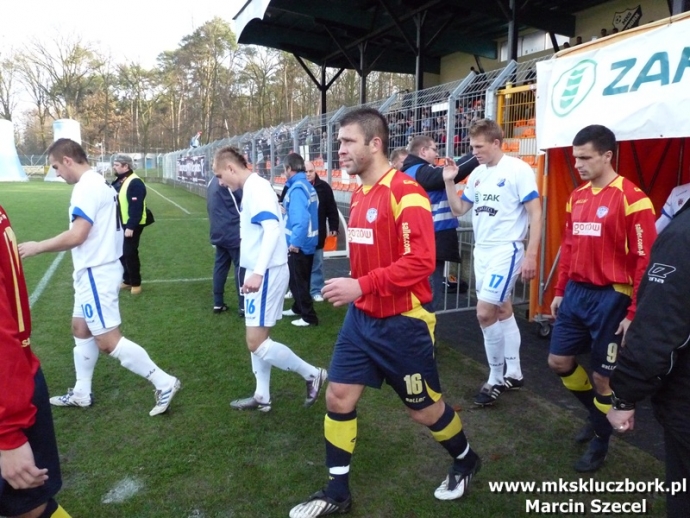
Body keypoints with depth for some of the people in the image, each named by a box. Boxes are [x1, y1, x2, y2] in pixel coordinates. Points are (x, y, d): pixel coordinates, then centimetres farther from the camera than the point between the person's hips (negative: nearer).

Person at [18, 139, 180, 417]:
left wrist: (37, 247, -13)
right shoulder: (99, 182, 12)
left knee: (107, 340, -7)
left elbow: (76, 235, -24)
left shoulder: (87, 186, -19)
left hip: (96, 273, -11)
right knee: (81, 329, 19)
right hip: (96, 270, 11)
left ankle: (164, 383, -1)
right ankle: (81, 393, 32)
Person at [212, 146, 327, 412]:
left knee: (257, 342, -7)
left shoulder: (256, 187, -16)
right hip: (259, 272, 10)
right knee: (256, 339, 15)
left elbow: (273, 228, -28)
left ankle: (312, 374, 7)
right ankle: (262, 396, 26)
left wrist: (258, 272, -35)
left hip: (266, 273, -10)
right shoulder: (251, 188, 14)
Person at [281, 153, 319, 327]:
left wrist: (295, 242, -24)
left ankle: (309, 316, 9)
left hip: (298, 244, -9)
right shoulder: (308, 186, 7)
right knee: (300, 280, 22)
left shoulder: (296, 189, -21)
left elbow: (301, 219, -30)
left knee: (297, 281, 3)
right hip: (308, 242, 9)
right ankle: (298, 308, 37)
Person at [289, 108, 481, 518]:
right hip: (362, 317, 8)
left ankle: (466, 461, 42)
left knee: (423, 407, 11)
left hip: (402, 322, -7)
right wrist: (357, 292, 15)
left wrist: (362, 286, -30)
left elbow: (421, 261, -26)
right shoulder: (360, 193, 8)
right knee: (338, 398, 7)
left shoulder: (406, 193, -19)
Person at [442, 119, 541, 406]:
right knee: (503, 310, 14)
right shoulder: (477, 174, 9)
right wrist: (449, 181, 0)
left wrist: (531, 255, -16)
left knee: (484, 313, -11)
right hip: (481, 250, 7)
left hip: (506, 250, -7)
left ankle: (496, 378, 7)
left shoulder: (518, 170, -11)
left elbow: (535, 213, -12)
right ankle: (513, 374, 26)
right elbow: (459, 209, 14)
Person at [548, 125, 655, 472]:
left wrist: (634, 313, -16)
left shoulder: (631, 199, -14)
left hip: (610, 298, -7)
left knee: (602, 375, 5)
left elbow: (644, 260, -15)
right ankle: (598, 413, 39)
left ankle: (600, 443, 29)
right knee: (558, 362, 12)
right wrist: (560, 292, 15)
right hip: (576, 293, 7)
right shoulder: (577, 196, 9)